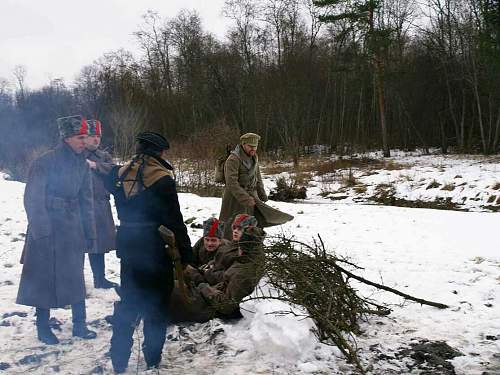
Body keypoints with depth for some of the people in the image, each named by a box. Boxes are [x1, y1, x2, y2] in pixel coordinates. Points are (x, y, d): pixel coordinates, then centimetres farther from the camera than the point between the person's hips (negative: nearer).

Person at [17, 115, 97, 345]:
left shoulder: (82, 164, 5)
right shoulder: (46, 162, -14)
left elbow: (86, 200, 11)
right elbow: (33, 199, -13)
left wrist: (90, 233, 10)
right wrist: (41, 232, -16)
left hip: (72, 228, 6)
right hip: (48, 230, -5)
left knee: (75, 277, 10)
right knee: (45, 278, 4)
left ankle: (79, 324, 20)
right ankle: (43, 328, 19)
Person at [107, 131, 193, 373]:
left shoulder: (121, 173, 3)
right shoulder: (162, 179, -14)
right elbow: (175, 221, -13)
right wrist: (186, 254, -7)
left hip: (126, 243, 6)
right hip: (153, 247, -6)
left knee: (127, 301, 16)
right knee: (156, 302, 10)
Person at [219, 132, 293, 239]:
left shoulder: (254, 157, 8)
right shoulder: (233, 159, -17)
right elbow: (231, 183, -23)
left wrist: (262, 193, 16)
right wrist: (245, 198, -26)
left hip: (251, 196, 7)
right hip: (235, 198, -7)